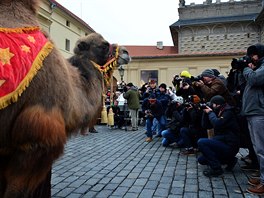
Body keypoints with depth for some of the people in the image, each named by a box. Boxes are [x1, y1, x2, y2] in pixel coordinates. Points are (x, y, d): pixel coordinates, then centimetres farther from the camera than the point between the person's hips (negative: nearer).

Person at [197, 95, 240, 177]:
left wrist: (210, 112, -13)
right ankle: (230, 160, 13)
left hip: (229, 146, -10)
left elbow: (217, 124, -27)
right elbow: (205, 125, 12)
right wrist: (206, 112, 1)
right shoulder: (219, 113, 14)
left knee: (201, 142, -24)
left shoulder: (228, 112, -12)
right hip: (223, 144, 10)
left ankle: (216, 168, -17)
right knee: (201, 160, 11)